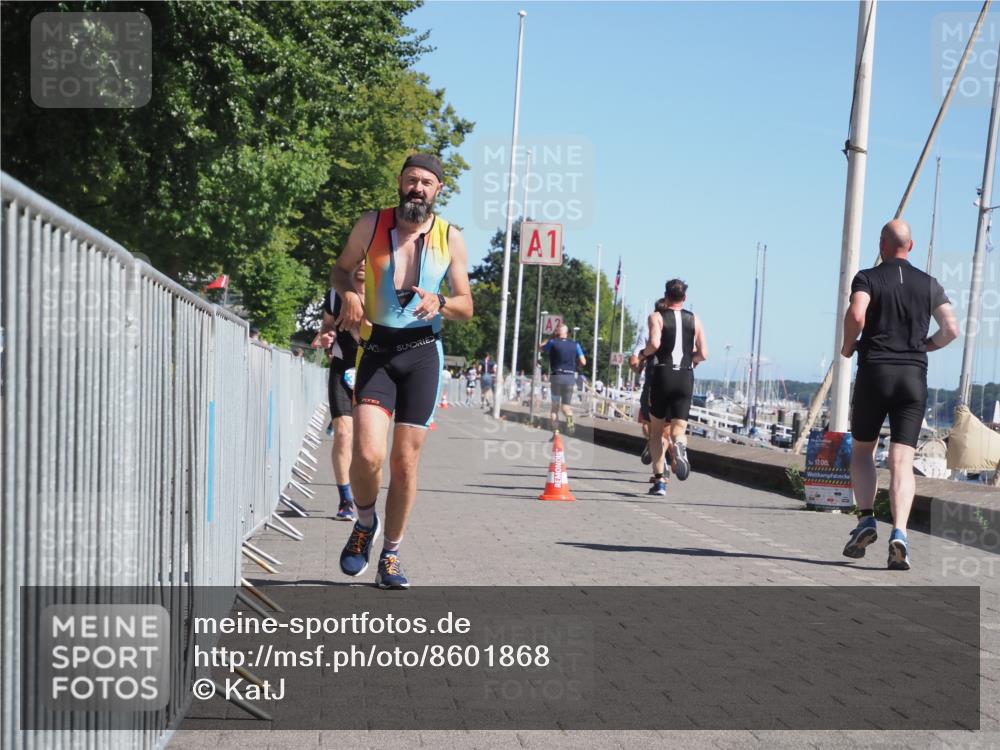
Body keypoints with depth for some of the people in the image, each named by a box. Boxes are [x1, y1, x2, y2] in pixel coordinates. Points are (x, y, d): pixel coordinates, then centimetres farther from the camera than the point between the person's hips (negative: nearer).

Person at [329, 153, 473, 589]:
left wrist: (440, 303, -14)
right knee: (368, 454, -17)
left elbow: (466, 307, 8)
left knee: (405, 461, 2)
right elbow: (341, 269, 17)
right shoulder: (371, 225, 1)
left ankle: (390, 557, 18)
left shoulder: (451, 239, 4)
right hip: (376, 351, -1)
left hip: (423, 353, 1)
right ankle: (365, 522, 14)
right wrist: (348, 293, -6)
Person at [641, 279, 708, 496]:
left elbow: (654, 343, -17)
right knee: (678, 428, 2)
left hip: (663, 375, -2)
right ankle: (679, 445, -35)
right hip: (686, 378, 2)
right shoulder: (694, 319, 10)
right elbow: (703, 354, 4)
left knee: (656, 430, 11)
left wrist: (644, 353, 3)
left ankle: (659, 480, 5)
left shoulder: (657, 316, 0)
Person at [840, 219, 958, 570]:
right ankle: (899, 532, -20)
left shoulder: (867, 278, 0)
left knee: (862, 449, 17)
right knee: (902, 461, -3)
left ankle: (866, 518, 0)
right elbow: (951, 329, 2)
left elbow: (856, 314, -19)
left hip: (874, 372, -2)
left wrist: (848, 346, -1)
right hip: (914, 376, 2)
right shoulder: (928, 284, 10)